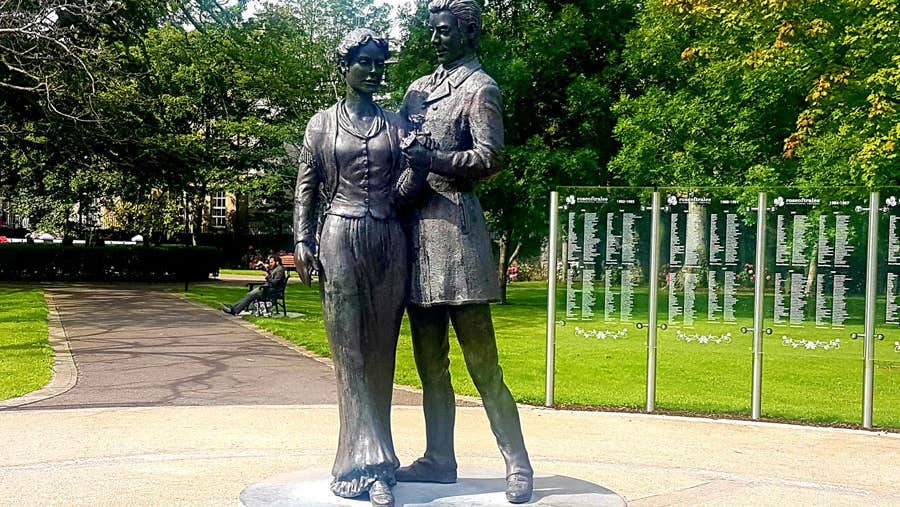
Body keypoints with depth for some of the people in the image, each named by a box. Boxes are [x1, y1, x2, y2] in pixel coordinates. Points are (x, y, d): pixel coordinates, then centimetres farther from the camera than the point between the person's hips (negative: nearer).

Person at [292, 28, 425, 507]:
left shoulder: (396, 123, 12)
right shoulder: (322, 124, 8)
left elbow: (404, 187, 5)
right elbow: (305, 188, 7)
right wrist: (302, 241, -4)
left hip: (388, 240, 2)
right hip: (339, 239, -2)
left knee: (379, 354, 1)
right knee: (349, 353, -7)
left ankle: (361, 463, 8)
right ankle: (374, 465, -6)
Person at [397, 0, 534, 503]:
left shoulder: (480, 88, -2)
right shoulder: (419, 89, 20)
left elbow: (490, 158, -12)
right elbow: (397, 150, 24)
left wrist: (431, 158, -17)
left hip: (456, 226, -7)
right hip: (416, 227, 8)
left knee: (482, 362, -5)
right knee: (430, 362, 11)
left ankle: (518, 464, 4)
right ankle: (439, 459, 20)